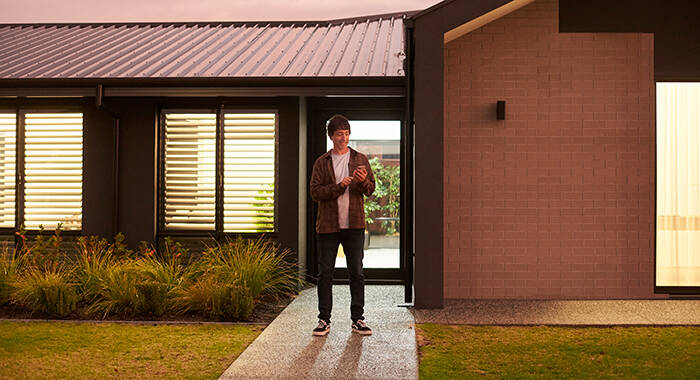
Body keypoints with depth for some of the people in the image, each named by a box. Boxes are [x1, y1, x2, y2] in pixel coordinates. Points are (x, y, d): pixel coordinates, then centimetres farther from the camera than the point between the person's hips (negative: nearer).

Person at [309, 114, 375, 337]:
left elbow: (371, 189, 5)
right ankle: (324, 320, 11)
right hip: (328, 226, -1)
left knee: (357, 273, 3)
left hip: (354, 225, 1)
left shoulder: (360, 160, 9)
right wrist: (339, 186, -17)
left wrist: (363, 181, -17)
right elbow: (315, 192, -3)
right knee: (325, 273, 2)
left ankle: (358, 319, 12)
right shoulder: (322, 162, 6)